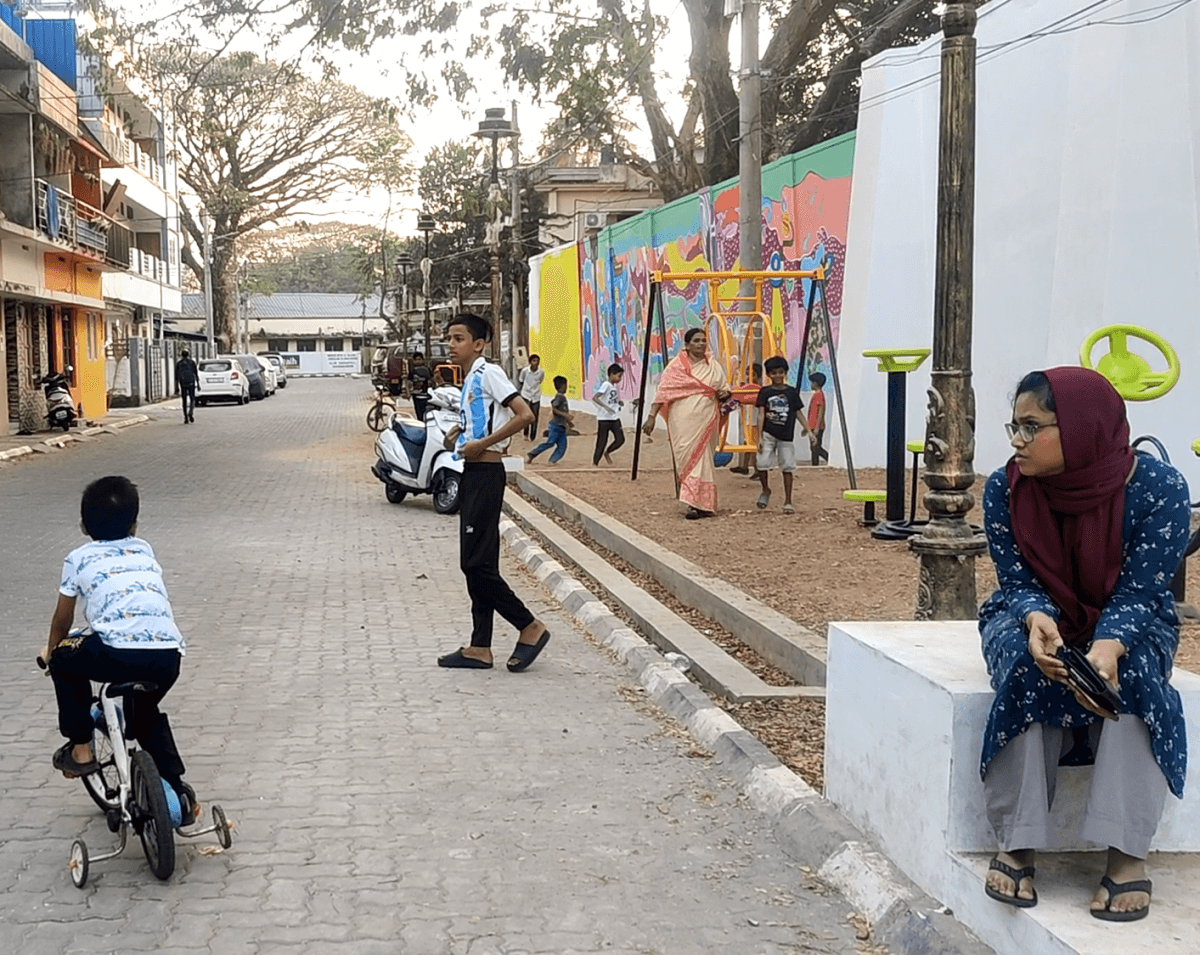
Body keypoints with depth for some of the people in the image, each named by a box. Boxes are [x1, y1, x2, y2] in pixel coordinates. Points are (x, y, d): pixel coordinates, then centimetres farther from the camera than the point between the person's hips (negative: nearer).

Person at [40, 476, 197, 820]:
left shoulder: (78, 559, 19)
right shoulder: (144, 551, 27)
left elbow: (62, 619, 29)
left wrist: (50, 650, 48)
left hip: (118, 654, -4)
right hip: (168, 656, 4)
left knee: (65, 660, 28)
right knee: (146, 713, 33)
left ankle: (80, 748, 25)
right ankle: (178, 794, 26)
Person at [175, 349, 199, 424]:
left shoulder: (178, 363, 3)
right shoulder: (192, 362, 1)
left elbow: (176, 376, 3)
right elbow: (196, 374, -1)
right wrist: (198, 384, 4)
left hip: (182, 384, 1)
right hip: (191, 383, -1)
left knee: (185, 401, 8)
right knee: (192, 399, 9)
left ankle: (186, 418, 3)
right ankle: (191, 412, -19)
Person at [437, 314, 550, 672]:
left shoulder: (488, 373, -11)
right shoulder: (469, 380, 17)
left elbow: (524, 415, -21)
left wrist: (482, 443, -19)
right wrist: (461, 430, 12)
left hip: (486, 474, -10)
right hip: (472, 473, 10)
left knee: (476, 562, -10)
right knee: (476, 564, 9)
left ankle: (530, 627, 1)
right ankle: (480, 648, 12)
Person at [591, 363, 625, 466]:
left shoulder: (614, 387, 13)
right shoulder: (606, 385, -13)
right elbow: (594, 398, -24)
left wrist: (618, 402, 8)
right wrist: (606, 407, -31)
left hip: (615, 418, 7)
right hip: (604, 419, -7)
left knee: (620, 439, 0)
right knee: (602, 441, -1)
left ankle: (607, 453, 24)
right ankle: (595, 463, 11)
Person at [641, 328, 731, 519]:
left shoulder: (714, 366, 13)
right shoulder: (676, 365, 0)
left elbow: (724, 387, 22)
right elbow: (663, 392, -3)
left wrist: (725, 393, -3)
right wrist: (652, 417, -9)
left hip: (706, 421, 4)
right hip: (684, 421, -4)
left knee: (703, 459, 3)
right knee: (687, 458, -7)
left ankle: (702, 503, 6)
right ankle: (693, 504, -3)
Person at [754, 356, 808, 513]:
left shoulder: (792, 392, 5)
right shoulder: (765, 392, 2)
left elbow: (799, 412, 10)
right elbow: (761, 415, 0)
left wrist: (807, 430, 2)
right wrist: (760, 437, -5)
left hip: (786, 436, 1)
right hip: (768, 434, -1)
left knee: (788, 467, 1)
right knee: (762, 463, -11)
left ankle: (788, 502, 8)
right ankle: (766, 490, 18)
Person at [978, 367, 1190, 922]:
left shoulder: (1158, 488, -22)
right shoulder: (1005, 489, -15)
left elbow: (1138, 591, -22)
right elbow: (1016, 582, -12)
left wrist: (1107, 647, -43)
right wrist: (1037, 622, -37)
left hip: (1127, 625, -1)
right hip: (1033, 618, 1)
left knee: (1132, 673, -35)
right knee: (1026, 666, -33)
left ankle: (1128, 852, -30)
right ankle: (1017, 844, -28)